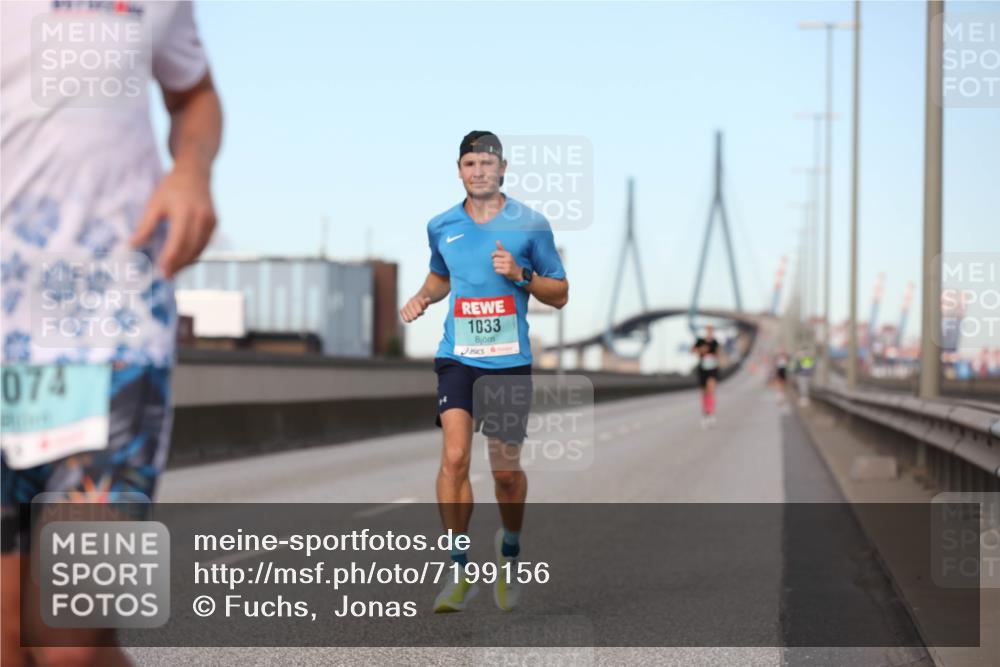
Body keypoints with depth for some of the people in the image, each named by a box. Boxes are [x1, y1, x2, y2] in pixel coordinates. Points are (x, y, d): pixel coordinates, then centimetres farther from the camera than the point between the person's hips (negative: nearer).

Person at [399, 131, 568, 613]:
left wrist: (521, 274, -14)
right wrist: (422, 297, 5)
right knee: (455, 457, -16)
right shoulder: (441, 227, 7)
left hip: (510, 361, -1)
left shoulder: (531, 225, -1)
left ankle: (509, 550, 36)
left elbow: (560, 294, 4)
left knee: (505, 470, 7)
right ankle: (459, 573, -10)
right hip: (458, 357, 1)